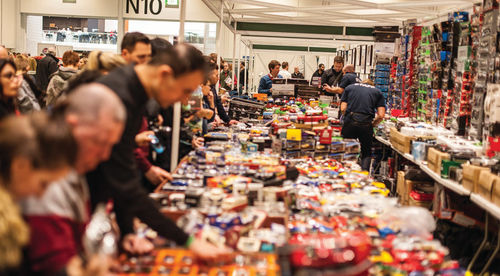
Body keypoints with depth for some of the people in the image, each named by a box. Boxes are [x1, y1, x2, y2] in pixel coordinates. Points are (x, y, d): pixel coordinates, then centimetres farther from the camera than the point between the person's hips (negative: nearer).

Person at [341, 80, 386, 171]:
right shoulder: (377, 92, 18)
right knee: (367, 152, 14)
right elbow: (381, 115, 7)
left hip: (350, 122, 0)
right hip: (366, 124, 0)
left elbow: (343, 108, 9)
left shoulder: (349, 88, 20)